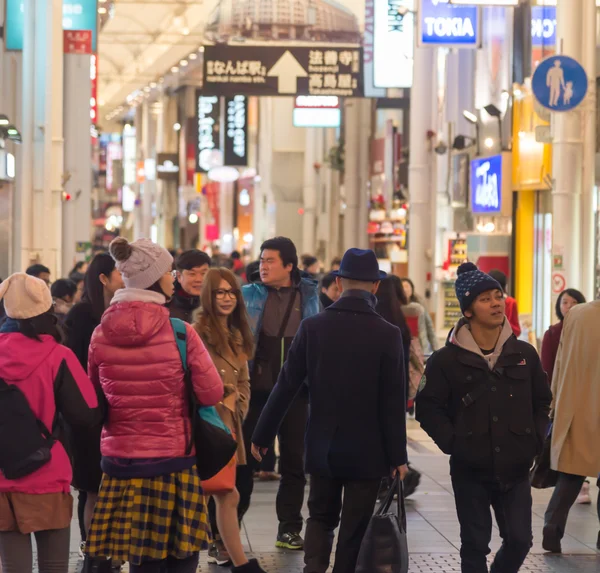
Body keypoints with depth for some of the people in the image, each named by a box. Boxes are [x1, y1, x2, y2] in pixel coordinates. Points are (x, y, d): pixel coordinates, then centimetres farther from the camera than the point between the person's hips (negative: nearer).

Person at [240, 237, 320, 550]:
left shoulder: (309, 296, 2)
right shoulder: (249, 295, 0)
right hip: (255, 389, -1)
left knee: (293, 460, 9)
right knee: (244, 457, 4)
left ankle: (289, 528, 19)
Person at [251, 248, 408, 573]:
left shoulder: (312, 327, -6)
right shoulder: (388, 335, -11)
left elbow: (286, 386, -3)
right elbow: (393, 403, -10)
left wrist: (262, 436, 6)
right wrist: (397, 456, -1)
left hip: (322, 446, 2)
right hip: (367, 450, -2)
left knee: (321, 517, 18)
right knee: (354, 529, 9)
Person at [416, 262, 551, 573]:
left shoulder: (524, 354, 3)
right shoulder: (447, 360, -6)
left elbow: (542, 402, 13)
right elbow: (428, 408, -3)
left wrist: (534, 441, 3)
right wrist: (453, 443, -10)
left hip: (516, 469, 2)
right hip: (470, 470, -2)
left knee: (519, 539, 3)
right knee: (475, 545, 6)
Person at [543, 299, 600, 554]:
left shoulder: (575, 314, -2)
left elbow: (560, 362, 5)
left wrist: (556, 400, 14)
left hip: (573, 408, 3)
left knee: (570, 474, 10)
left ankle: (552, 528, -4)